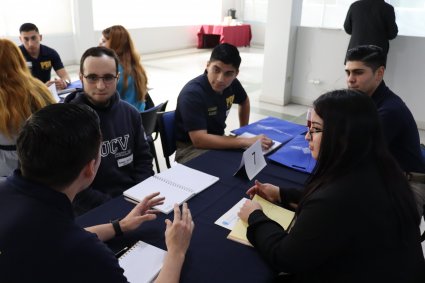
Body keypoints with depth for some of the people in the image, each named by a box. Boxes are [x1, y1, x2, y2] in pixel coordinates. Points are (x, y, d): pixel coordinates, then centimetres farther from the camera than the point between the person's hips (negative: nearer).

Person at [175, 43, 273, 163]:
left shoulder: (232, 84, -7)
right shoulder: (192, 93, -28)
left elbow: (244, 102, 18)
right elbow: (199, 140, -36)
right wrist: (246, 142, -37)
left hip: (217, 140, 7)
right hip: (190, 147, -7)